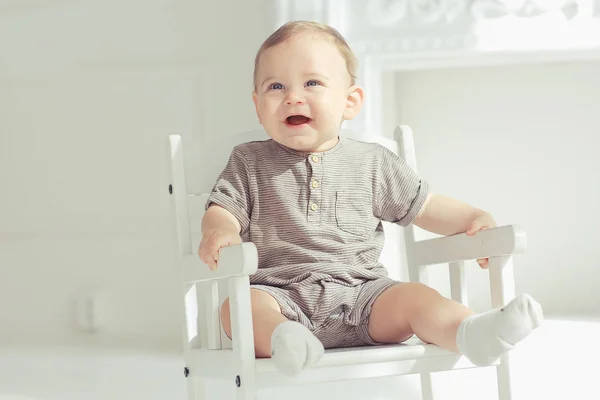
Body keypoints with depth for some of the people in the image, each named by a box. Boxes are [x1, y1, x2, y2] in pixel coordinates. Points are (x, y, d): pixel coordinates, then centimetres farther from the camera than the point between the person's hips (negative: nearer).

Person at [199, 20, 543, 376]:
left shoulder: (372, 163, 13)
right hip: (282, 295, -1)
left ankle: (470, 333, -48)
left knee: (413, 297, -24)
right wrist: (220, 230, -20)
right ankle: (281, 338, -60)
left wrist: (472, 218, 3)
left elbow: (422, 204, 19)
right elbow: (223, 209, 5)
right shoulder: (249, 163, 11)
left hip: (360, 294, 2)